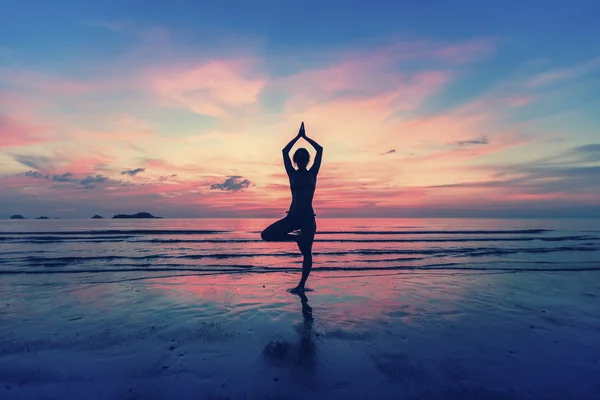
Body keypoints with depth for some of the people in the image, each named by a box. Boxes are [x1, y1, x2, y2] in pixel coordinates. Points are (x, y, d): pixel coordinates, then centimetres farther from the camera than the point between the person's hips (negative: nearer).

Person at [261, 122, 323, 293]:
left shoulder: (312, 173, 6)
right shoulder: (292, 174, 8)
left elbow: (320, 150, 2)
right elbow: (285, 152, 2)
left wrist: (305, 137, 10)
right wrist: (298, 136, 8)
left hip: (308, 217, -2)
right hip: (292, 216, 2)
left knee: (307, 253, 0)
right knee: (266, 234, -11)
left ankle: (302, 285, 15)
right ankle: (297, 238, 5)